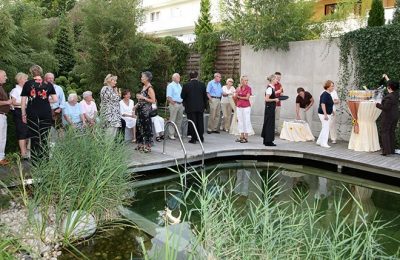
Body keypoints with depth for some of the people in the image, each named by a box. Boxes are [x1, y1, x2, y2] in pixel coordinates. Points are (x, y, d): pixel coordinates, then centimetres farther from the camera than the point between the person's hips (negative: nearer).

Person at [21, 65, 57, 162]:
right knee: (44, 138, 5)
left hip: (32, 114, 0)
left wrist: (23, 114, 9)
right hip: (46, 114, 0)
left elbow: (23, 101, 2)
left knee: (34, 137, 5)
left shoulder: (27, 84, 1)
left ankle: (35, 160, 8)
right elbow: (55, 99, 1)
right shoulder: (48, 84, 3)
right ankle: (44, 160, 6)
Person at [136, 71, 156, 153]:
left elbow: (153, 101, -17)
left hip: (146, 110, -9)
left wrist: (143, 97, -18)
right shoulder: (144, 87, 13)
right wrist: (137, 104, 12)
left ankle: (147, 146, 4)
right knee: (139, 126, 12)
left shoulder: (150, 88, -13)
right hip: (141, 109, 9)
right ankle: (141, 144, 21)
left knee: (146, 127, -3)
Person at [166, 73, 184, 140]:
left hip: (180, 104, 8)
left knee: (179, 119, 11)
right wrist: (173, 103, -18)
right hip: (174, 104, -8)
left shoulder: (179, 85, 18)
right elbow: (168, 97, -12)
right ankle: (171, 134, -3)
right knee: (172, 120, -6)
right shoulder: (170, 85, -5)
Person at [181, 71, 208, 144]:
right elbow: (205, 96, 4)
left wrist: (185, 103, 16)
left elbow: (182, 96, -3)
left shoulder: (186, 85, -9)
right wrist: (204, 105, 13)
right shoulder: (202, 84, -1)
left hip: (190, 107, -3)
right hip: (200, 107, 3)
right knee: (200, 122, 11)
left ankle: (194, 138, 4)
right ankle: (201, 137, 18)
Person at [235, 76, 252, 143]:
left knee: (246, 121, -2)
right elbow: (235, 97, 2)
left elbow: (247, 98, -11)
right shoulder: (238, 88, 7)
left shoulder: (248, 88, -4)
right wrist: (238, 91, -14)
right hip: (239, 106, 5)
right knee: (240, 121, 8)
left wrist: (239, 97, -3)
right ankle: (241, 136, 17)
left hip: (246, 107, -4)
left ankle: (246, 137, 2)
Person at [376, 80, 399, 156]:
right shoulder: (396, 94, 2)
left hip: (388, 117, -8)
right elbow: (395, 87, 22)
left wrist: (378, 104, -8)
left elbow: (385, 108, -23)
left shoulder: (389, 97, -23)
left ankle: (386, 151, -4)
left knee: (385, 133, -1)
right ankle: (392, 150, 17)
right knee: (391, 133, 13)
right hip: (395, 116, 8)